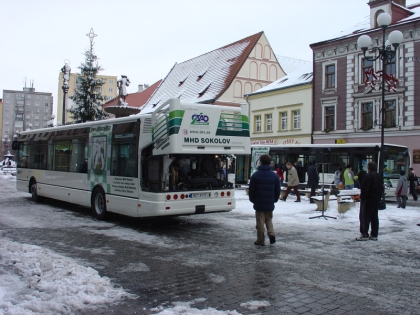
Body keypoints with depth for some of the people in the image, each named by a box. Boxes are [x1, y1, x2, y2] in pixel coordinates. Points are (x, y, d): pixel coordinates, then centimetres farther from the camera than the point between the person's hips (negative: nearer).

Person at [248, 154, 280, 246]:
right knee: (269, 219, 19)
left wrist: (252, 200, 10)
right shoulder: (275, 176, 1)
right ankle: (271, 233, -3)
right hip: (270, 204, 3)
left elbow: (251, 190, -5)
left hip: (259, 203, -3)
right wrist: (274, 200, 19)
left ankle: (260, 240, 8)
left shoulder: (255, 175, -8)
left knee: (260, 221, 4)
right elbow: (278, 191, 6)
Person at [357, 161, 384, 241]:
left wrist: (362, 197, -14)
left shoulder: (368, 176, -16)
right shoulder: (379, 176, 13)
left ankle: (364, 234, -6)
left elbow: (365, 188, -21)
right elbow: (382, 189, 18)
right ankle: (374, 235, 15)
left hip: (368, 199, -9)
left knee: (365, 216, -5)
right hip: (377, 199, 9)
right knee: (374, 217, 12)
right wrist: (379, 197, 21)